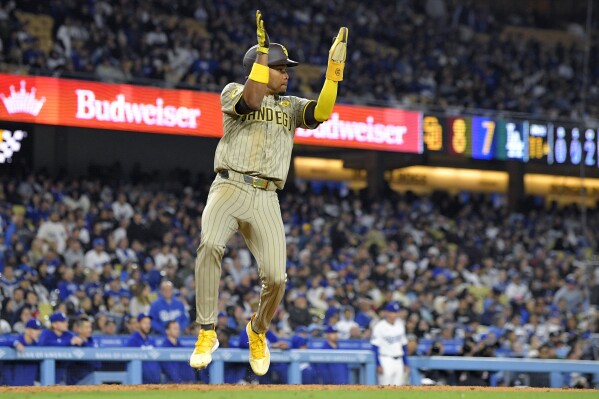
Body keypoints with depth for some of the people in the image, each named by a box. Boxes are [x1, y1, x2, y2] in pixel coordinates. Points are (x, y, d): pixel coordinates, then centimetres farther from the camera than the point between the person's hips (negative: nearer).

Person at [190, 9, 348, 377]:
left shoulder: (291, 106, 20)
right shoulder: (233, 92, 11)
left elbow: (322, 112, 0)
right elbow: (252, 99, -13)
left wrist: (335, 68, -8)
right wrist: (262, 49, -8)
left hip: (266, 199, 3)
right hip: (229, 188, -3)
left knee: (276, 277, -11)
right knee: (210, 245, -32)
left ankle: (258, 330, 21)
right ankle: (207, 333, -23)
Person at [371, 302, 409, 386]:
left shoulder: (400, 324, 8)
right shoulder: (379, 327, -11)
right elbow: (375, 347, -11)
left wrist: (405, 363, 15)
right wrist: (378, 365, -16)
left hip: (398, 362, 6)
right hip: (386, 360, -6)